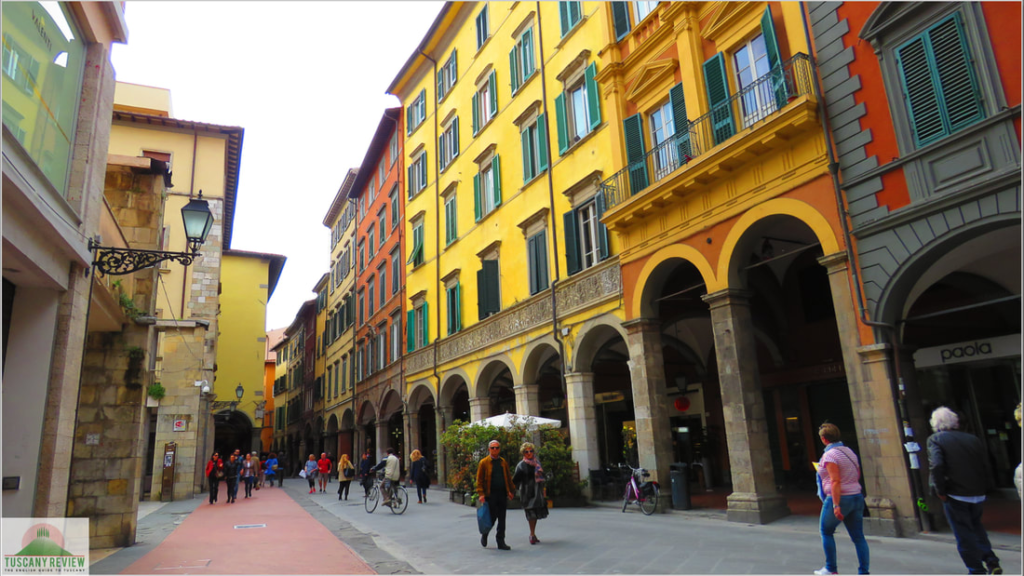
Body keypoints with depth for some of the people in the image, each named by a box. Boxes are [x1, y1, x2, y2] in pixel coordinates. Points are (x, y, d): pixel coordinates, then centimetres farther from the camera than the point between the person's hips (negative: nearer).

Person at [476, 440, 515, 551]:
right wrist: (481, 494, -10)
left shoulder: (503, 462, 12)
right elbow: (479, 480, -3)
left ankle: (501, 542, 14)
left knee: (502, 519, 5)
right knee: (492, 517, -3)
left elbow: (508, 478, 20)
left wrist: (510, 491, 13)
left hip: (502, 494, 4)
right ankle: (484, 535, 25)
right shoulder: (484, 462, -2)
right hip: (490, 495, -4)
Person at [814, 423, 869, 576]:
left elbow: (835, 481, -22)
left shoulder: (829, 455, -16)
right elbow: (858, 475, 15)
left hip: (838, 499, -7)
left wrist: (836, 505, -22)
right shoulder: (849, 451, 10)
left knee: (826, 532, 10)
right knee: (858, 536, 9)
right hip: (857, 497, 7)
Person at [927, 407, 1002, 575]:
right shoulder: (973, 439, 6)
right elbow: (986, 467, 6)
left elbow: (936, 466, -22)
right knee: (976, 527, 27)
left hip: (955, 495, -6)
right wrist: (983, 488, 14)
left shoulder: (935, 440, -9)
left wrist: (940, 491, -12)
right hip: (977, 494, 6)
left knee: (964, 535, 6)